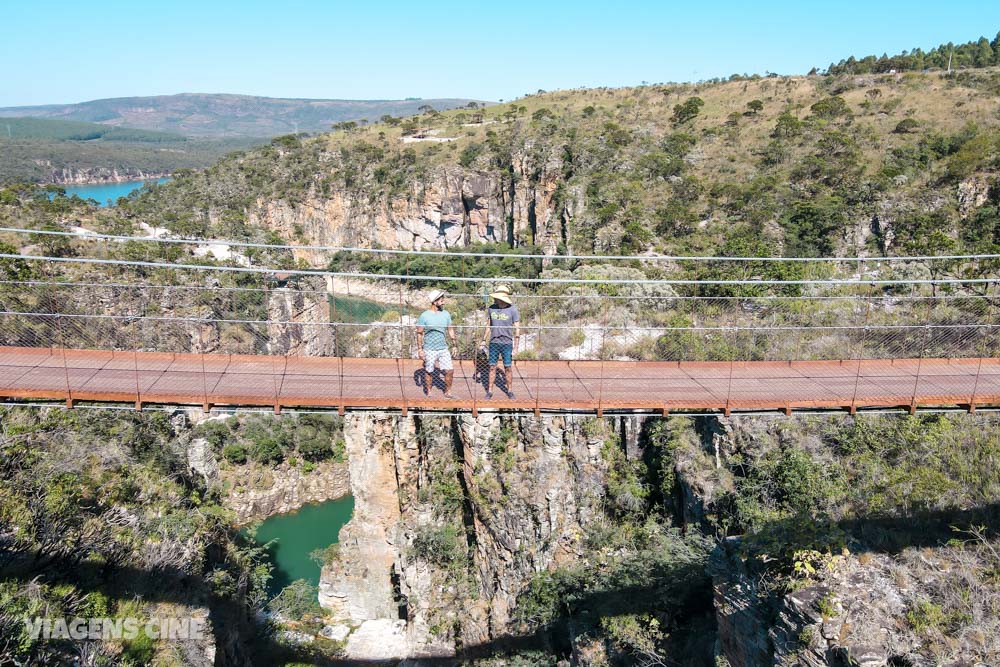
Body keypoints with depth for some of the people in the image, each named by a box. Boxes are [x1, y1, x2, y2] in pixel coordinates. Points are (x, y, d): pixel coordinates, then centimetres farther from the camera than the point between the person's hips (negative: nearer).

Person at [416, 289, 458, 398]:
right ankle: (428, 392, 27)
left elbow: (450, 330, 12)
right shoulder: (424, 316, -9)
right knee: (428, 372, 8)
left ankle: (448, 392, 15)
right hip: (429, 350, -3)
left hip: (443, 348, 3)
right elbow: (419, 333, -5)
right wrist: (420, 349, -9)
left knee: (450, 370, -3)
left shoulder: (446, 314, 3)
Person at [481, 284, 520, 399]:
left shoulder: (512, 310, -8)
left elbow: (517, 329, -4)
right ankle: (489, 391, 13)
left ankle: (510, 391, 17)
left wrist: (515, 346, -7)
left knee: (508, 368, 4)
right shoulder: (491, 308, 2)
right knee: (492, 367, 5)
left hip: (507, 343, -3)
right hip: (494, 342, 3)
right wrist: (484, 340, 14)